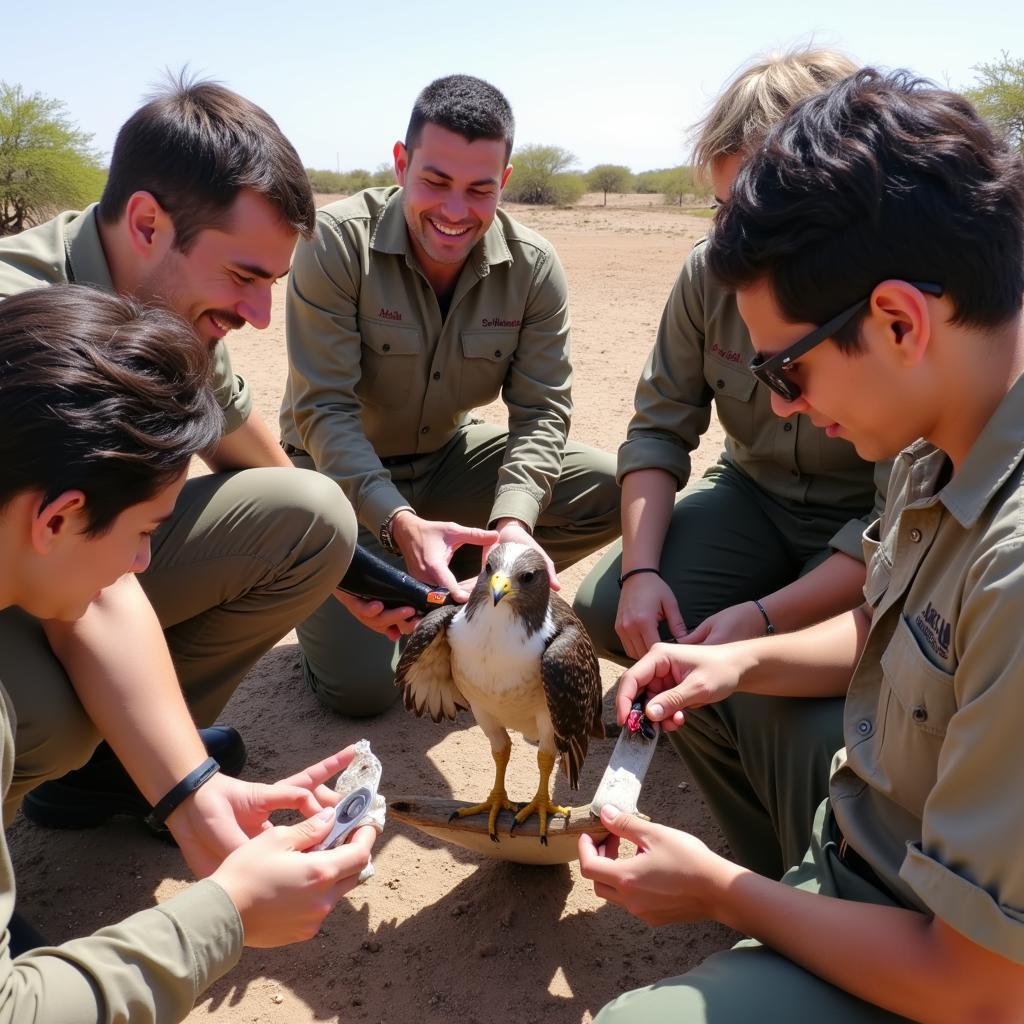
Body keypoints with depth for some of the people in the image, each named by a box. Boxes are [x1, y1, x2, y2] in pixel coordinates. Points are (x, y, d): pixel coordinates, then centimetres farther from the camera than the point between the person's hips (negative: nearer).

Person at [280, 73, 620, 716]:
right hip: (342, 472, -4)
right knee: (360, 687, -16)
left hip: (450, 457, 4)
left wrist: (512, 521, -33)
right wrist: (400, 523, -40)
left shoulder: (534, 268, -13)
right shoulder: (338, 243, -23)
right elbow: (324, 410, -24)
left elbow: (542, 411, -13)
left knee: (616, 490, -15)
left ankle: (455, 597, 2)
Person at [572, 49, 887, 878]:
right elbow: (660, 428, -5)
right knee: (608, 608, -18)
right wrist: (642, 570, -20)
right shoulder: (712, 273, -12)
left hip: (867, 541, -4)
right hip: (756, 497, 5)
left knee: (806, 713, -30)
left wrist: (765, 619, -35)